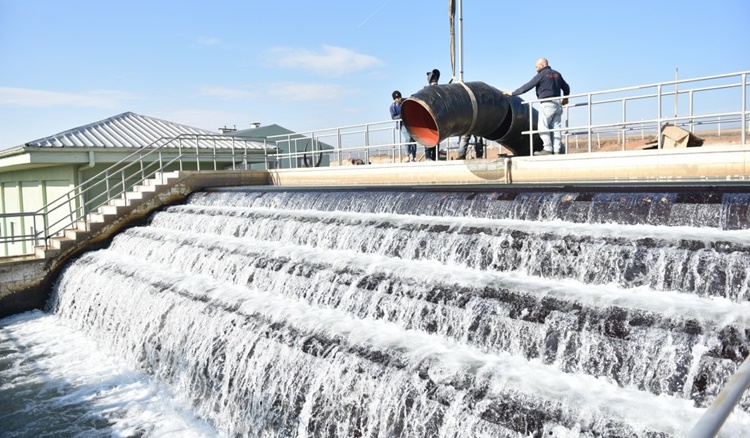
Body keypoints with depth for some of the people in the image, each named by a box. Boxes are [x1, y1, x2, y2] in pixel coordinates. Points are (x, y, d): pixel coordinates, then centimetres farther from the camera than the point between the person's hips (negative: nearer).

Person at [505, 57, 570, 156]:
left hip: (547, 104, -8)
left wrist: (512, 93, 0)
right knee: (556, 127, 6)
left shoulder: (541, 75, -5)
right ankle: (557, 149, 4)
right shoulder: (557, 74, 16)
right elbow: (566, 87, 22)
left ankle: (547, 149, -10)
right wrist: (565, 98, 39)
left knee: (543, 127, -5)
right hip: (558, 103, 8)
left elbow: (527, 86, -6)